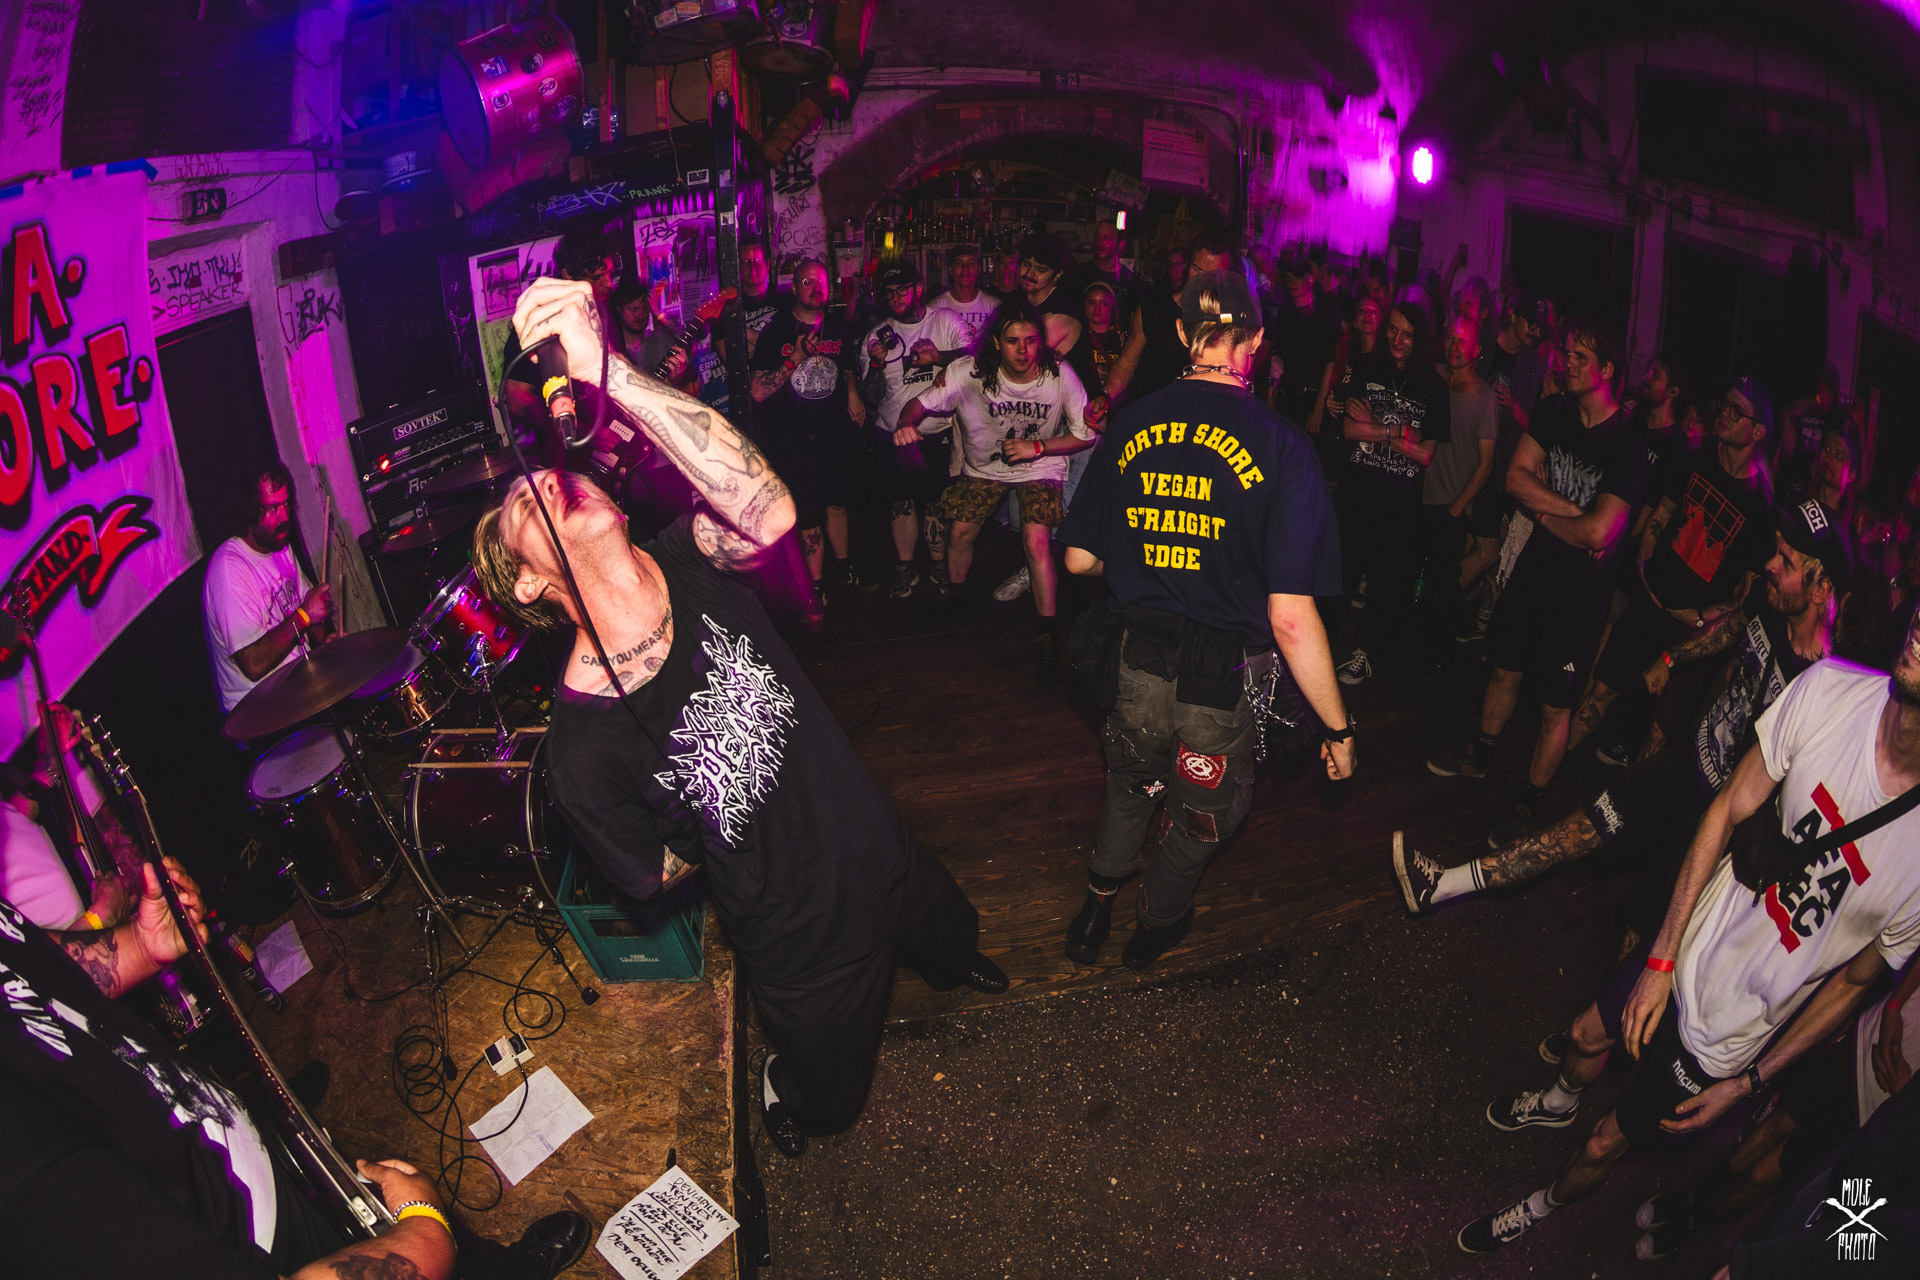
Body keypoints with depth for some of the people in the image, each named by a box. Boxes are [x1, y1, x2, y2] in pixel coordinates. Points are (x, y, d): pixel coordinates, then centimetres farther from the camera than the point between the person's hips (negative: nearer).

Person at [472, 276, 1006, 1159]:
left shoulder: (690, 569, -21)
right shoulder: (583, 752, -30)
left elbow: (768, 506, -44)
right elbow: (658, 875, -14)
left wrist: (604, 367, -52)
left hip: (890, 859, 4)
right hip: (808, 952, -4)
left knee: (951, 936, 36)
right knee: (830, 1103, 24)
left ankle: (948, 965, 72)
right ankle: (782, 1081, 59)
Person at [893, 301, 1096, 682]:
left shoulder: (1059, 375, -21)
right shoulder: (970, 371, -22)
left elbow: (1086, 435, -11)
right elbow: (921, 403, -18)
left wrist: (1038, 447, -23)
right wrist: (907, 423, -41)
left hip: (1040, 467, -2)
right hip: (984, 466, 2)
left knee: (1036, 542, -20)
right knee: (960, 533, -2)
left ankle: (1048, 636, -7)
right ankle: (956, 600, 31)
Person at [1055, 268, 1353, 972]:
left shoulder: (1129, 425, -6)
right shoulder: (1279, 444, -18)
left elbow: (1080, 558, 4)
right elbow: (1291, 619, -21)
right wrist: (1338, 728, -10)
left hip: (1137, 662, 3)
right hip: (1227, 678, -2)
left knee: (1130, 784, 32)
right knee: (1205, 811, 27)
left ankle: (1094, 910, 49)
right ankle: (1155, 925, 49)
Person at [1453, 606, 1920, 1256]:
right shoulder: (1830, 690, -25)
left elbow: (1854, 982, -12)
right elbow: (1730, 809, -9)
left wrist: (1746, 1084, -2)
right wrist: (1661, 959, -8)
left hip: (1726, 1039, -3)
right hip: (1687, 945, 3)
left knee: (1604, 1146, 17)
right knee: (1587, 1036, 29)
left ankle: (1540, 1208, 51)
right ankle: (1559, 1103, 66)